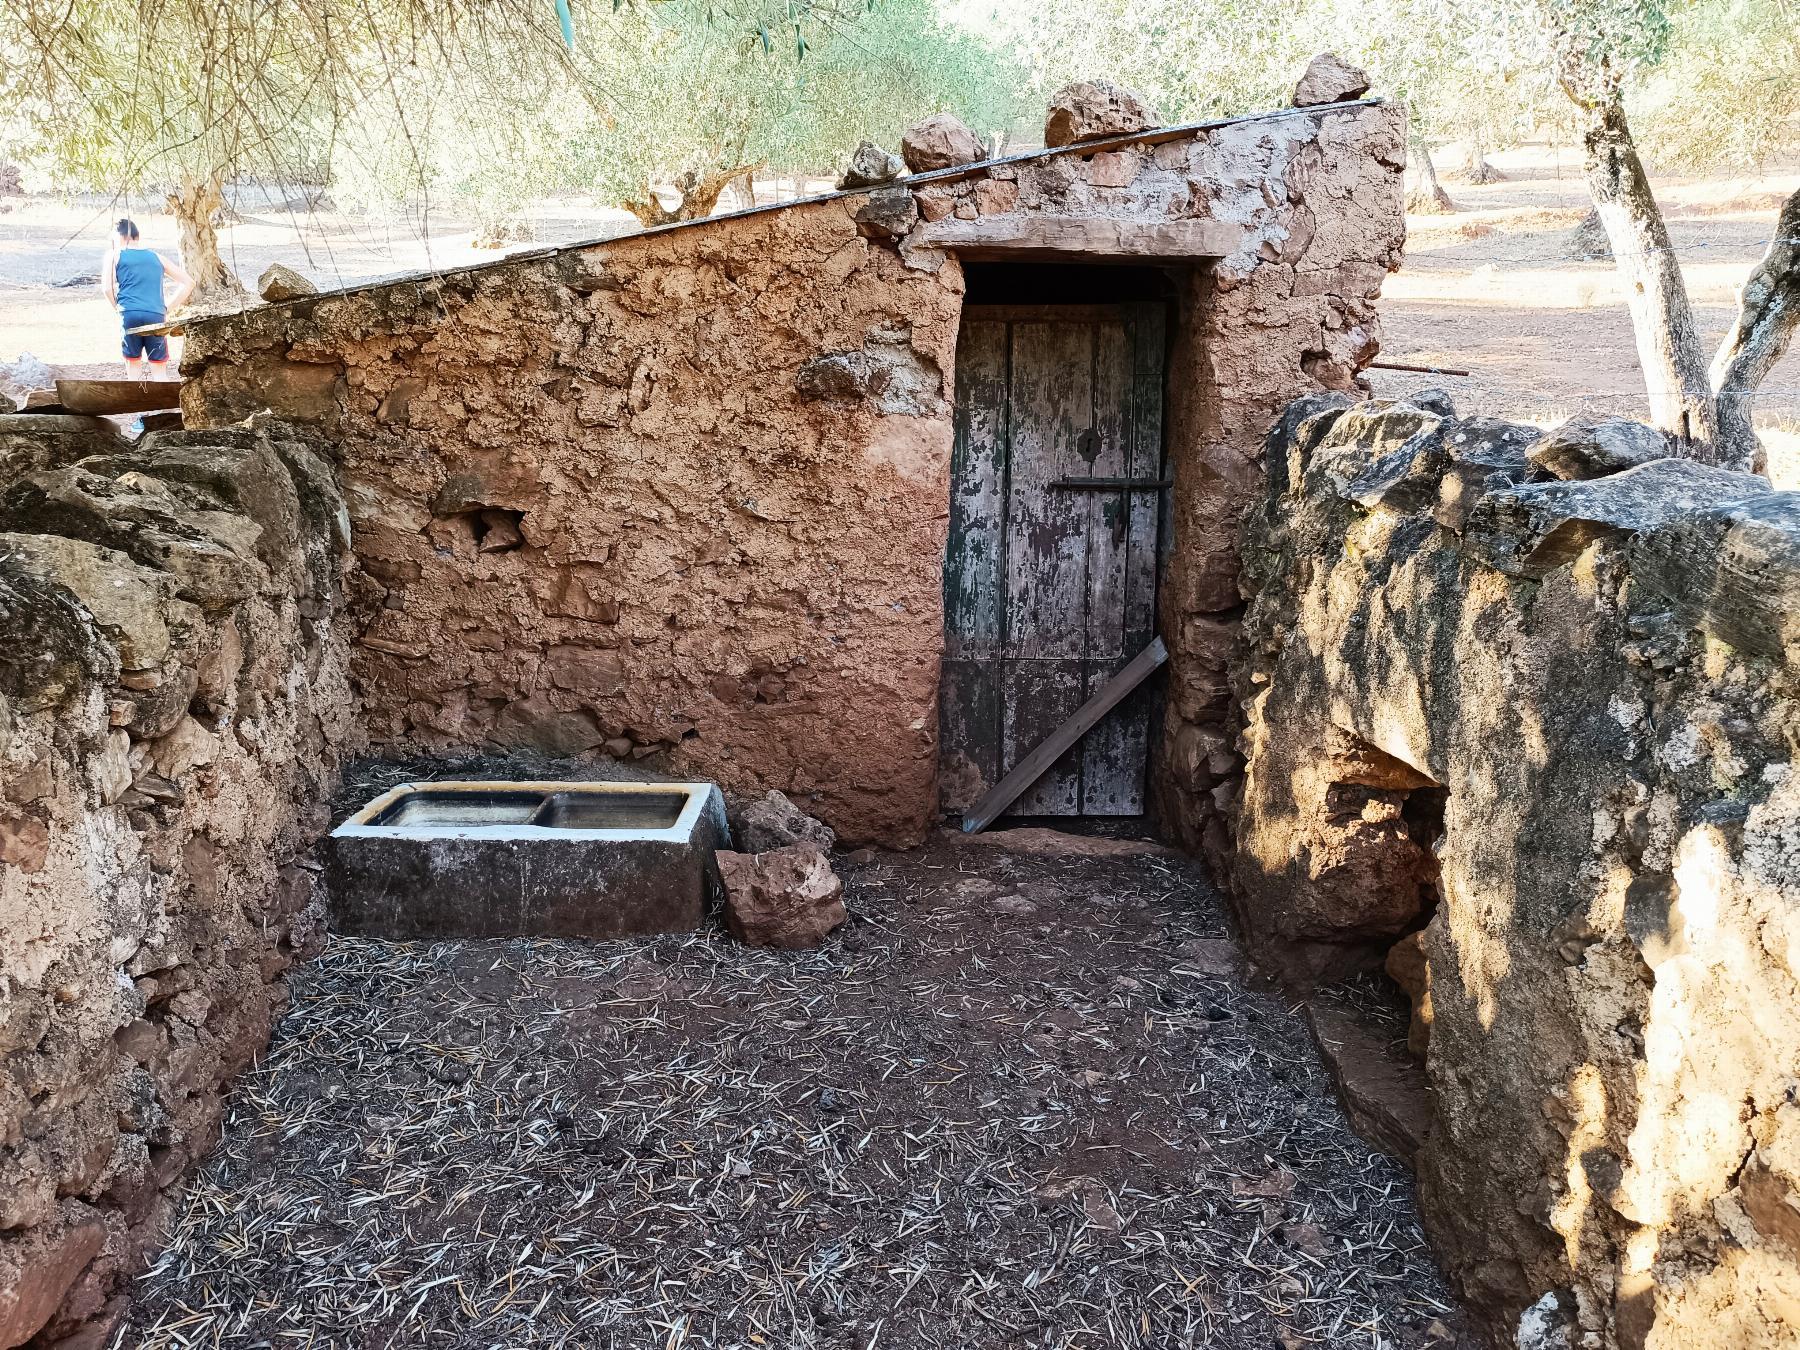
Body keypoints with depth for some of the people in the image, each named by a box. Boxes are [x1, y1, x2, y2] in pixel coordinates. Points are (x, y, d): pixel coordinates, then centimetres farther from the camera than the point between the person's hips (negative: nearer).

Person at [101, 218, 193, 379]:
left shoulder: (115, 255, 13)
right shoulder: (156, 257, 22)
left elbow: (108, 287, -2)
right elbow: (188, 282, 21)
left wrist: (118, 308, 14)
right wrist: (167, 308, 18)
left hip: (129, 315, -2)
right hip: (156, 316, 2)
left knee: (133, 364, 14)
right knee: (160, 370, 6)